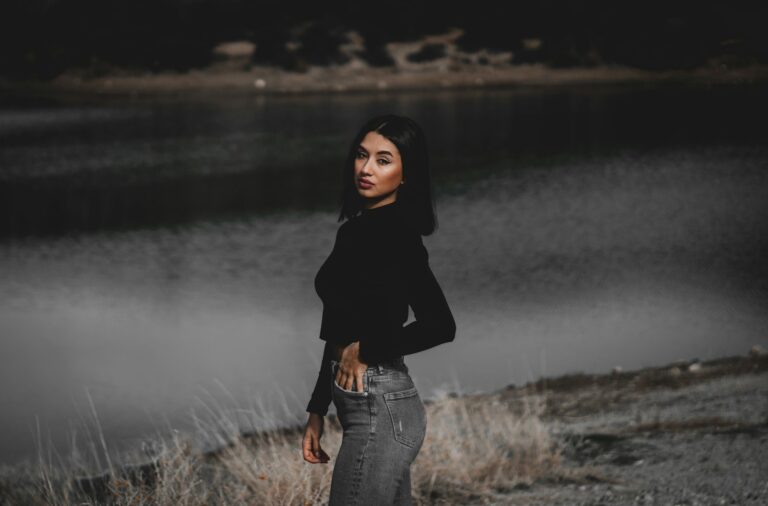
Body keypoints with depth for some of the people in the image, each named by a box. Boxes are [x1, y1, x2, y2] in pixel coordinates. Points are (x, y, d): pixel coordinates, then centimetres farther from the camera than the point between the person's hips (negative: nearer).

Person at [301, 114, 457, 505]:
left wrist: (365, 351, -13)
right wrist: (317, 411, 19)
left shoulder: (395, 233, -14)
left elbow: (439, 326, -23)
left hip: (378, 411, -10)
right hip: (383, 407, 10)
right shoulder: (355, 230, 13)